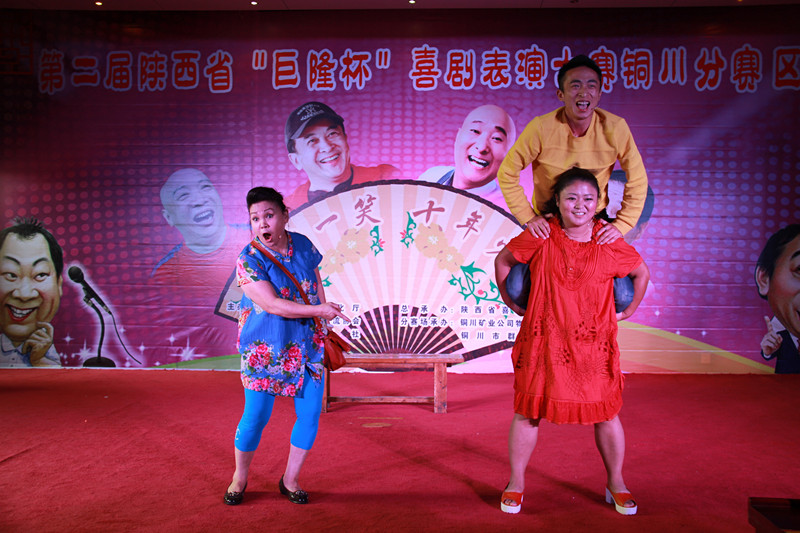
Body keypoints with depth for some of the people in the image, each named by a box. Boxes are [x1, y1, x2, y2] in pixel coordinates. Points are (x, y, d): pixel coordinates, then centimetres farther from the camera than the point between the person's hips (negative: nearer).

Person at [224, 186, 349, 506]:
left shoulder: (303, 245, 1)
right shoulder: (249, 260, -14)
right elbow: (272, 304, -21)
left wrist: (322, 320, 6)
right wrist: (318, 310, -24)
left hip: (307, 346, 5)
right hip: (264, 348, -4)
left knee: (310, 415, 4)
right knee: (256, 417, 0)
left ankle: (290, 480, 25)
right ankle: (239, 479, 27)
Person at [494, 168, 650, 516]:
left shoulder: (610, 243, -3)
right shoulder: (540, 236, -6)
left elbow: (642, 272, 15)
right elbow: (503, 260, 9)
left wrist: (628, 311, 16)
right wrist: (511, 302, 11)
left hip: (594, 343, 1)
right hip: (543, 340, -1)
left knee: (605, 413, 8)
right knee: (528, 411, 4)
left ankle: (615, 483, 31)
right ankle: (516, 484, 22)